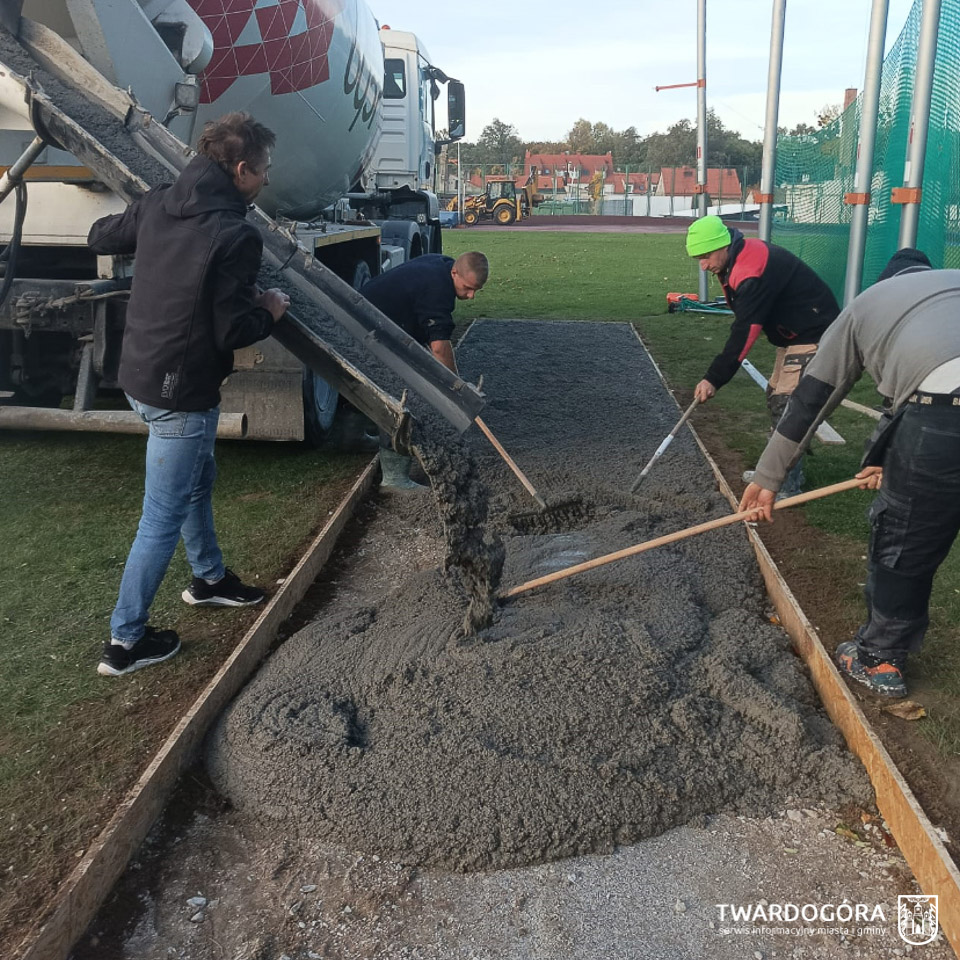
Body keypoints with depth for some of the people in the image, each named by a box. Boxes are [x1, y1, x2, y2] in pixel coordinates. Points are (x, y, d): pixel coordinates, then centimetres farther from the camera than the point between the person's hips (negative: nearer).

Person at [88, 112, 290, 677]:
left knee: (199, 479, 27)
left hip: (140, 375, 9)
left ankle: (210, 578, 47)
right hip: (182, 392, -9)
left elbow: (100, 238, 18)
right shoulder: (236, 236, -22)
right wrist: (269, 312, -2)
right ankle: (126, 641, 16)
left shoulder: (158, 206, 2)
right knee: (164, 517, 3)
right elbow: (232, 333, -22)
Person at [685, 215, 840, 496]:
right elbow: (743, 324, 11)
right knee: (776, 398, 16)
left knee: (787, 405, -13)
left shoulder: (753, 271, -28)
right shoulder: (740, 260, 3)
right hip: (793, 334, 11)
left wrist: (714, 379, -25)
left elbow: (745, 332, -28)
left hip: (815, 336, -11)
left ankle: (787, 487, -8)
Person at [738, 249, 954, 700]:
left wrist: (767, 478, 33)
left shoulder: (867, 302, 27)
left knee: (899, 543, 16)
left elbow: (810, 400, 27)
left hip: (940, 409, -4)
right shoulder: (953, 281, 35)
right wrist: (891, 459, 31)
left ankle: (879, 660, 35)